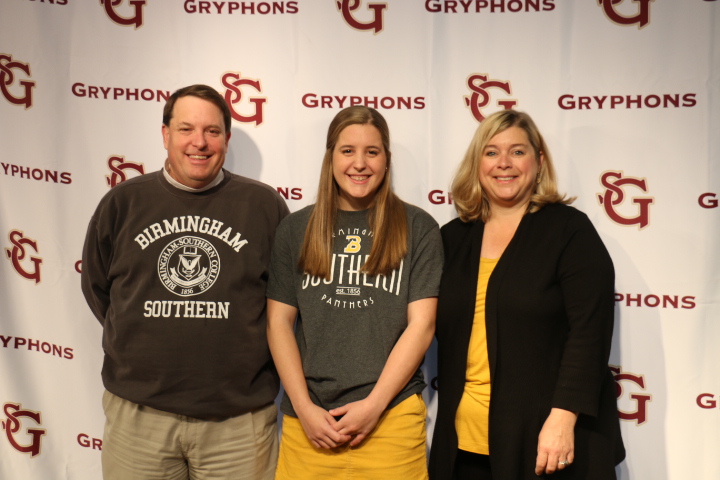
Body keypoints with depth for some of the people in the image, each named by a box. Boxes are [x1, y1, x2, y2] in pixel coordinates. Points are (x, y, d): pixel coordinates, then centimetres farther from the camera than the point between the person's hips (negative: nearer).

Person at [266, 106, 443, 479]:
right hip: (308, 420, 2)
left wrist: (374, 405, -9)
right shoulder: (296, 229, 7)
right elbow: (279, 322, 4)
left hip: (391, 416, -1)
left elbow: (421, 324, -3)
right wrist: (304, 407, -4)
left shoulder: (418, 229, 1)